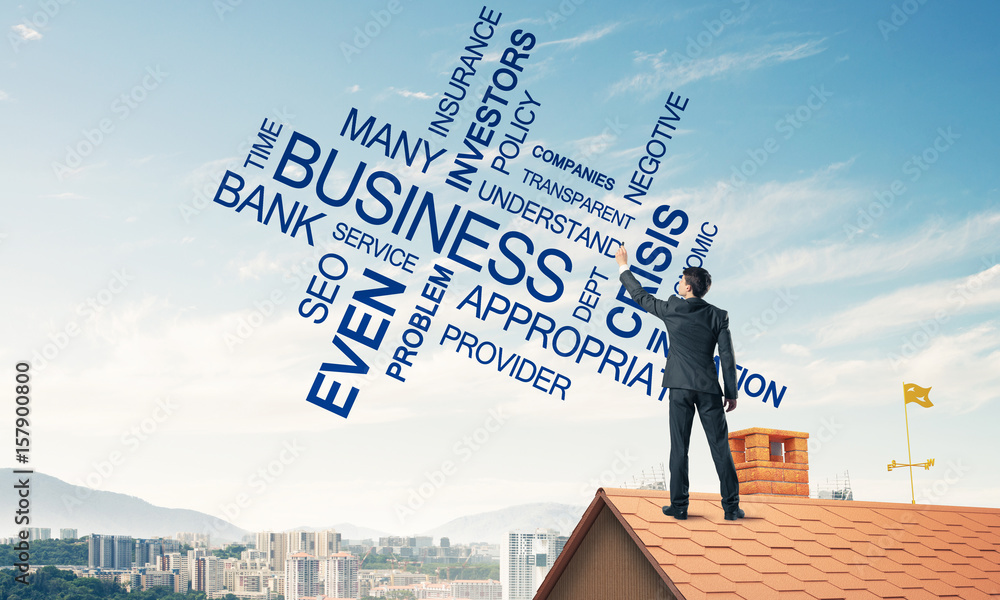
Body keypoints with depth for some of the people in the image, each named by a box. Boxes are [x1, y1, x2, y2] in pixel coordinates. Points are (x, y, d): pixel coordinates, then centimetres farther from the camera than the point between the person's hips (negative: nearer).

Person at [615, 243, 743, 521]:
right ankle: (731, 506, 4)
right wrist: (731, 393, 6)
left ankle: (679, 505, 5)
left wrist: (623, 267, 25)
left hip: (680, 386, -1)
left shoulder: (672, 308, -2)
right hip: (709, 388, 1)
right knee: (720, 447, 3)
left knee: (679, 446, 4)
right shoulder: (719, 316, 1)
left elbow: (641, 296, 13)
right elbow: (727, 358, -1)